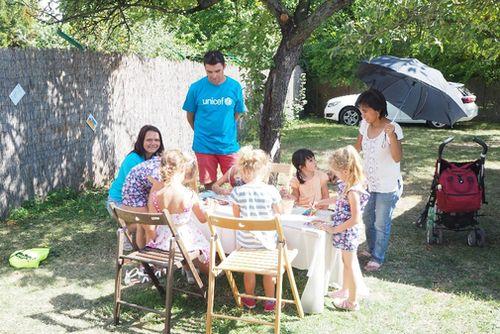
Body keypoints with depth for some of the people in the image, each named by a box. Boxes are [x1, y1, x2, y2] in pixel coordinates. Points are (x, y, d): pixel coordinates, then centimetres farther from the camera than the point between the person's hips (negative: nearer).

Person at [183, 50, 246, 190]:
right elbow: (190, 115, 7)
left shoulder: (235, 87, -4)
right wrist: (201, 132, 9)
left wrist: (225, 130, 9)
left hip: (228, 145, 0)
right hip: (204, 146, 0)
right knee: (209, 184, 9)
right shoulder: (196, 88, -6)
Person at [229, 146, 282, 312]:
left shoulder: (237, 192, -17)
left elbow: (237, 217, -5)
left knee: (248, 269, 23)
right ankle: (270, 302, 33)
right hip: (267, 239, 0)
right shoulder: (271, 191, -18)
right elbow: (278, 214, -4)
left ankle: (250, 300, 41)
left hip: (246, 240, 0)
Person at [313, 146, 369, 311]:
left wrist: (334, 229, -22)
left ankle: (352, 302, 23)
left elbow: (355, 219, -29)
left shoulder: (353, 190, -29)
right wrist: (327, 201, 22)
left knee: (350, 264, 7)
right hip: (346, 232, 9)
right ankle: (345, 290, 44)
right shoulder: (348, 184, -2)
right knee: (347, 261, 24)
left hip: (347, 233, -9)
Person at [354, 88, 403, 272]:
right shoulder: (365, 125, -3)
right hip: (368, 183, 7)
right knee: (368, 219, 22)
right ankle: (372, 250, 43)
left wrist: (391, 136, -47)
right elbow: (358, 147, 13)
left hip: (387, 187, -7)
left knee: (382, 224, 5)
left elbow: (397, 158, -33)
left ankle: (378, 258, 22)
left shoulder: (392, 128, -23)